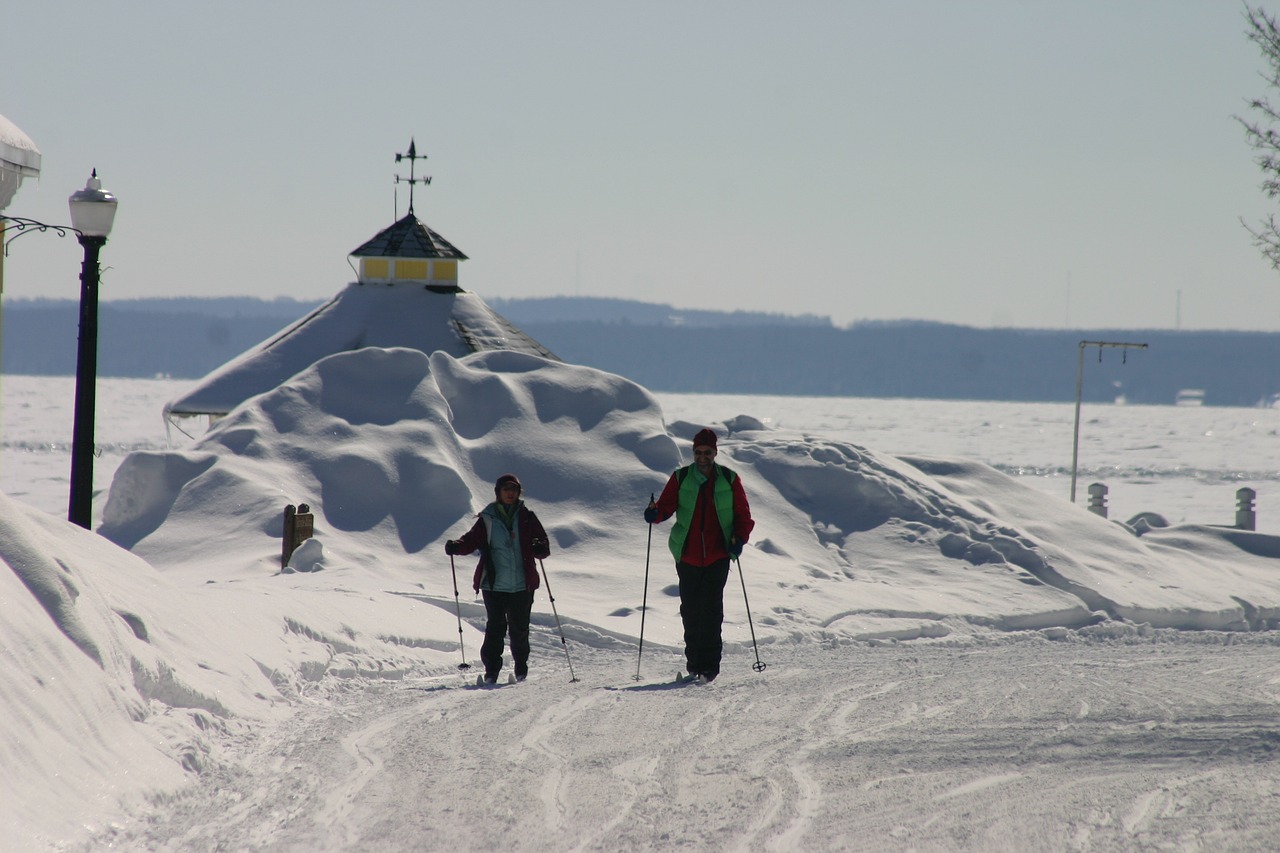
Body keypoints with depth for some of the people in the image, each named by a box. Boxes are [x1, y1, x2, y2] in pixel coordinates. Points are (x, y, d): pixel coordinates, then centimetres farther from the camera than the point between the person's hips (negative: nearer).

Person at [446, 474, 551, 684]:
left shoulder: (527, 518, 7)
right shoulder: (488, 519, 6)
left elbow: (544, 546, 5)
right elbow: (472, 540, 0)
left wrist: (540, 548, -18)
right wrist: (456, 546, -20)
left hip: (522, 585, 1)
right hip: (494, 585, -1)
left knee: (519, 629, 5)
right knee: (495, 628, -8)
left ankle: (521, 670, 22)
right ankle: (491, 670, -2)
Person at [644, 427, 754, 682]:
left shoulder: (729, 480, 3)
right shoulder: (681, 478, 5)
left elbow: (743, 515, 7)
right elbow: (667, 505, 0)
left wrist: (739, 538, -10)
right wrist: (655, 513, -23)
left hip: (718, 556, -2)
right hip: (688, 556, 2)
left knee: (711, 608, -10)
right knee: (691, 610, 5)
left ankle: (709, 665, -9)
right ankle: (694, 663, 17)